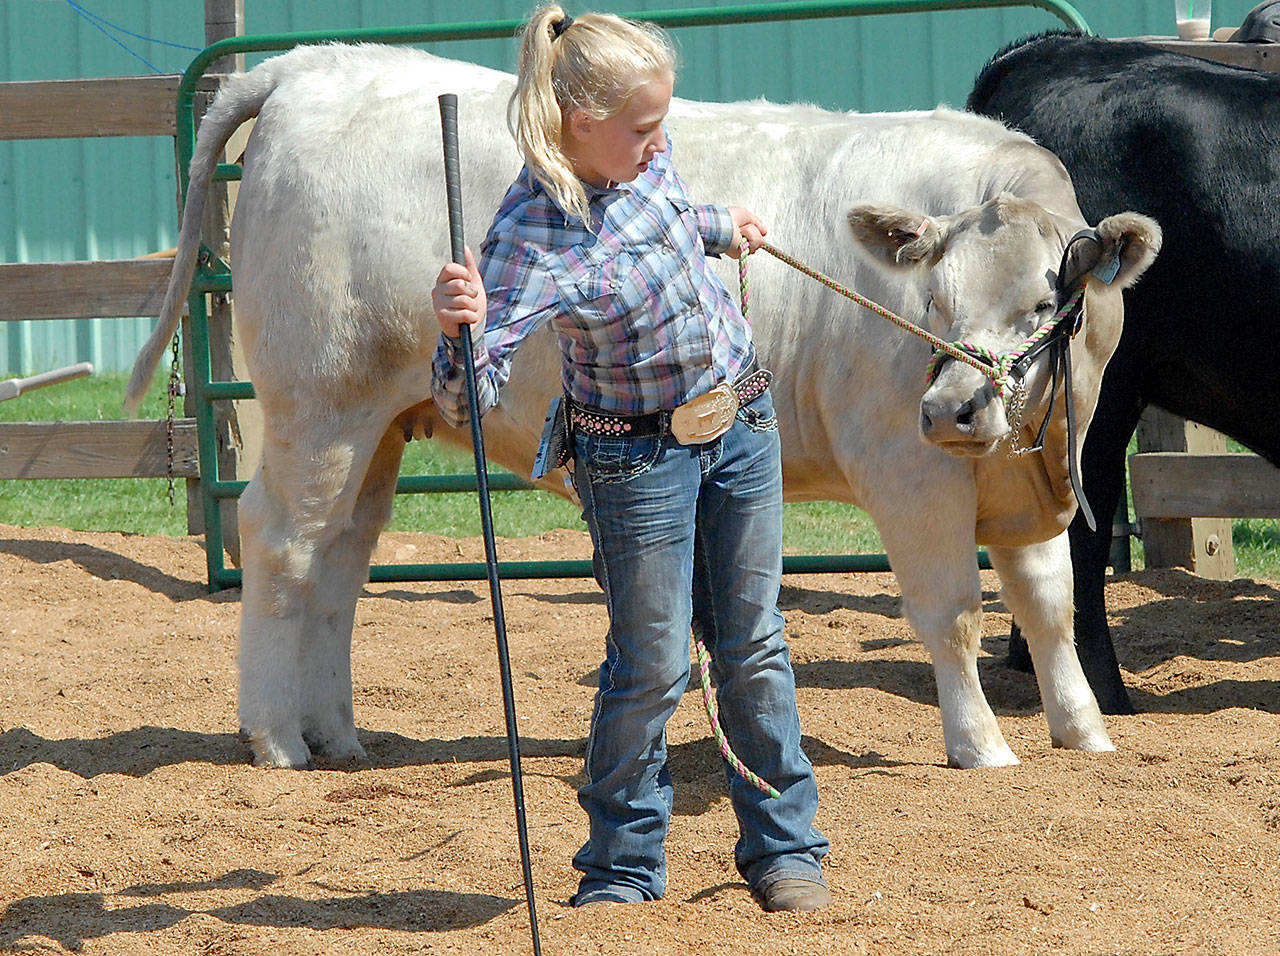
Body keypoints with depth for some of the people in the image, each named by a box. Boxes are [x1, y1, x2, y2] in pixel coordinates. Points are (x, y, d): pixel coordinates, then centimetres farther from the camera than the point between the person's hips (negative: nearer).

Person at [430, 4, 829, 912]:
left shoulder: (645, 151, -9)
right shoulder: (531, 240, -29)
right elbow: (467, 397, -33)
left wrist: (720, 226, 34)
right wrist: (458, 332, -53)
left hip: (741, 423, 6)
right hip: (636, 454, -6)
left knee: (753, 646, 13)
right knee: (650, 667, 1)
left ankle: (785, 849, 24)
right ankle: (622, 868, 19)